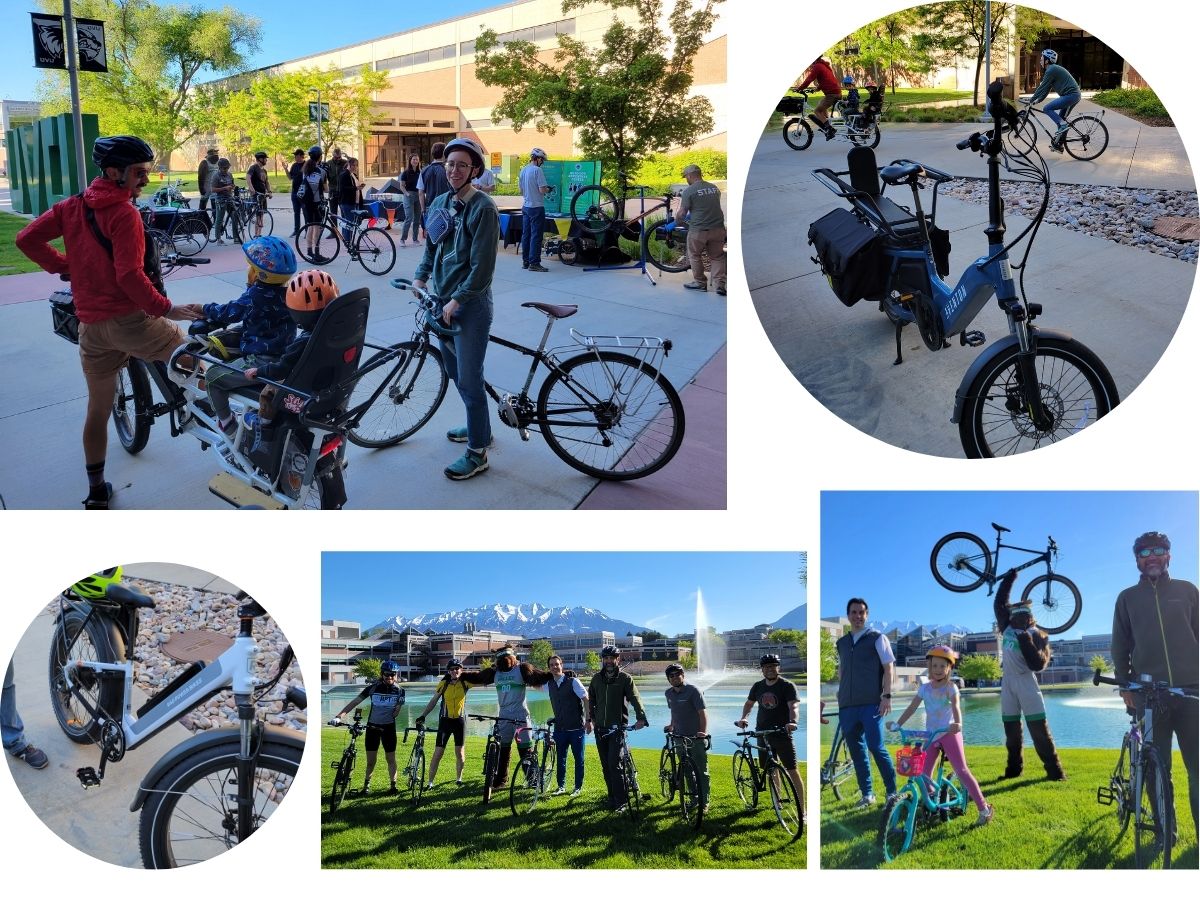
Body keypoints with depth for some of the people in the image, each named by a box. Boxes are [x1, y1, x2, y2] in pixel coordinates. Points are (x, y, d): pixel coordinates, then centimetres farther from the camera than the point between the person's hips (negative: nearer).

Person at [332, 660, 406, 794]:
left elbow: (397, 711, -5)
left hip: (388, 727, 0)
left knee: (391, 758, 6)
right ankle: (366, 784, 23)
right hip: (372, 726, 0)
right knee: (371, 760, 6)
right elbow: (355, 702, -9)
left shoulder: (399, 691, -4)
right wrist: (339, 715, -18)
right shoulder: (373, 687, -6)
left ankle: (393, 785, 17)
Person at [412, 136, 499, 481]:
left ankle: (478, 452, 6)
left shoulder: (483, 208, -15)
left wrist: (457, 300, -19)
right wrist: (420, 277, 5)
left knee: (469, 379, -4)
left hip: (470, 305, -8)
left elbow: (482, 266, -18)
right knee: (454, 371, 19)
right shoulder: (440, 203, 8)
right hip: (443, 301, 8)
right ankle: (479, 427, 37)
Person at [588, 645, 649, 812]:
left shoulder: (625, 678, -4)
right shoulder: (597, 678, 9)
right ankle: (612, 797, 19)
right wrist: (591, 718, 13)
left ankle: (620, 801, -6)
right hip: (600, 728, 5)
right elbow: (591, 700, 20)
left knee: (614, 764, -13)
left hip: (617, 727, -5)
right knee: (605, 765, 8)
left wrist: (640, 717, -30)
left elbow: (635, 698, -15)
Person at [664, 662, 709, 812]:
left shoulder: (693, 690, -11)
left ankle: (704, 802, 4)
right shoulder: (669, 693, 8)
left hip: (696, 737, -6)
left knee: (701, 771, -2)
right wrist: (672, 725, 17)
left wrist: (703, 732, -26)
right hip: (679, 736, 6)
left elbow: (703, 712, -16)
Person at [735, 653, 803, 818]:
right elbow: (749, 703, 20)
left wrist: (793, 722, -38)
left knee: (792, 771, -9)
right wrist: (743, 718, 0)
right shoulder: (758, 686, 8)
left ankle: (802, 811, -8)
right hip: (763, 734, 5)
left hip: (782, 734, -5)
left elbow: (794, 706, -19)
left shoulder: (787, 686, -7)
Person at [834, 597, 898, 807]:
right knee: (856, 750, 6)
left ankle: (892, 791, 3)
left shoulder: (877, 638, 2)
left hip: (871, 704, -5)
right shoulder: (841, 643, 16)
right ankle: (867, 794, 14)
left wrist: (887, 696, -11)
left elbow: (889, 668, -2)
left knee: (876, 748, -10)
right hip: (847, 706, 5)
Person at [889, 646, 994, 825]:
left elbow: (956, 706, -23)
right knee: (924, 774, 2)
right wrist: (897, 724, -8)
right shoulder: (924, 688, 6)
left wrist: (958, 724, -43)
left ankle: (984, 808, -6)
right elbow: (912, 707, 2)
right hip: (931, 736, 5)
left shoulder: (951, 687, -6)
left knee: (962, 771, -10)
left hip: (949, 733, -5)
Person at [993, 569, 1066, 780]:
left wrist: (1026, 642, -21)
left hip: (1026, 683, -4)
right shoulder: (1007, 629, 8)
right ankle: (1013, 768, 14)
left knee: (1039, 727, -10)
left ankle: (1054, 770, -9)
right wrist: (1008, 580, 12)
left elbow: (1039, 665, -14)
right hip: (1008, 683, 5)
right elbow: (999, 604, 14)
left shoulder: (1037, 636, -4)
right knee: (1011, 728, 7)